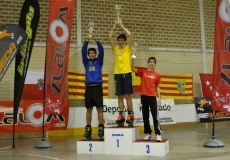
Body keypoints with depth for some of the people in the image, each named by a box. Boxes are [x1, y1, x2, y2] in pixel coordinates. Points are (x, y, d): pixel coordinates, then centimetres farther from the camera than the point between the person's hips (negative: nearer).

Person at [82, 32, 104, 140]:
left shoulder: (99, 61, 9)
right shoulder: (86, 62, 12)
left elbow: (101, 50, -4)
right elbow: (83, 51, 0)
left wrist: (96, 39, -12)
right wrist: (87, 40, -10)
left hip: (97, 87, -2)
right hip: (89, 87, 2)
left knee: (99, 108, -3)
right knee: (89, 109, 5)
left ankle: (101, 128, -1)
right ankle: (88, 129, 8)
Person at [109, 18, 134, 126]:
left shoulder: (128, 48, 4)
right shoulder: (115, 49, 12)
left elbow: (130, 35, -8)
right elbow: (110, 38, 3)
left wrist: (121, 25, -2)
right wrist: (114, 26, 2)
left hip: (126, 73, -3)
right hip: (118, 74, 3)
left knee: (127, 96, -5)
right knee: (120, 96, 4)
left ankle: (130, 115, -1)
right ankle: (121, 116, 7)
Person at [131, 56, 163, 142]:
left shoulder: (157, 75, 7)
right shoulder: (143, 72, 5)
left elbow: (157, 87, 10)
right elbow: (133, 69, -7)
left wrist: (159, 98, 2)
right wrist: (133, 59, -18)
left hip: (153, 97, -1)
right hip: (144, 96, 1)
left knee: (155, 116, -6)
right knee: (145, 116, 7)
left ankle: (158, 134, -6)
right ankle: (148, 133, 17)